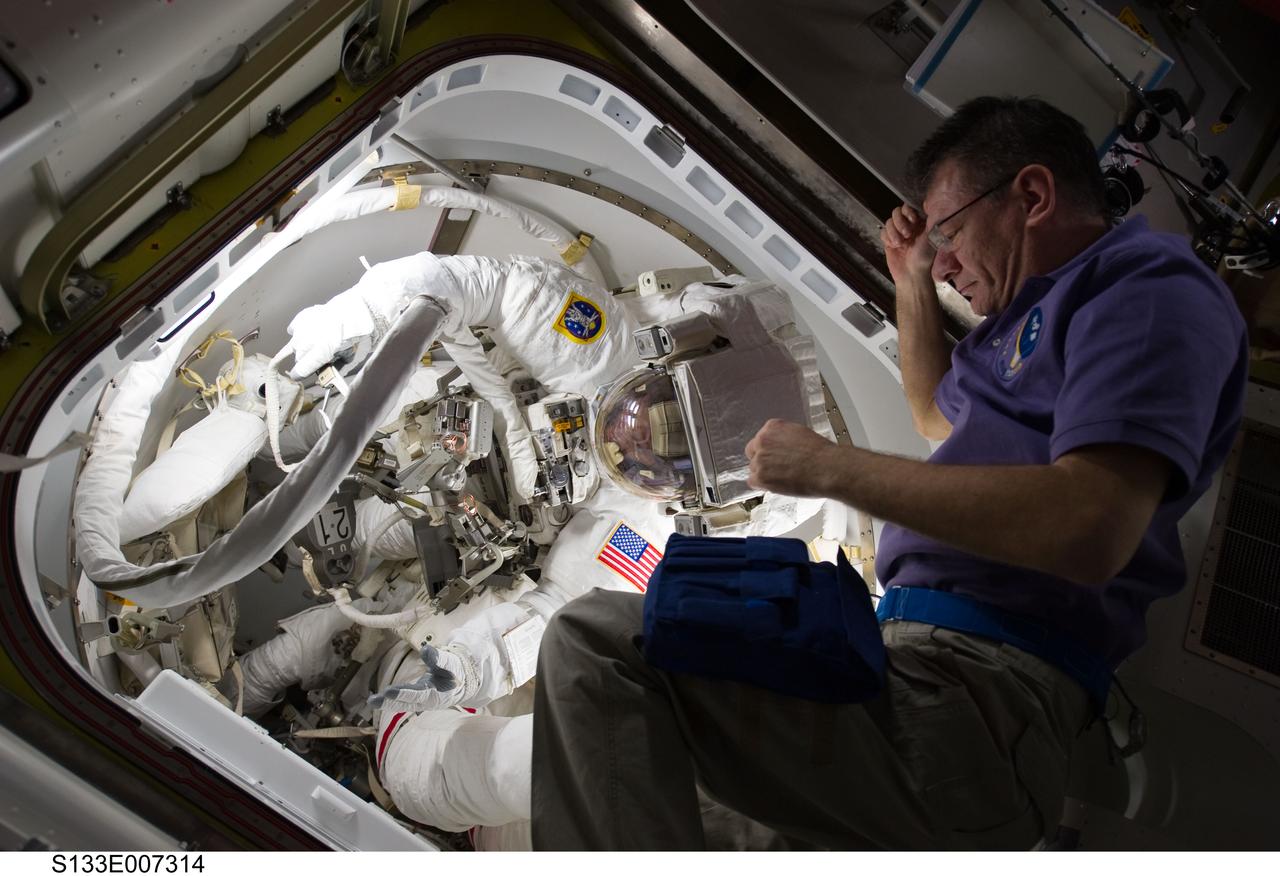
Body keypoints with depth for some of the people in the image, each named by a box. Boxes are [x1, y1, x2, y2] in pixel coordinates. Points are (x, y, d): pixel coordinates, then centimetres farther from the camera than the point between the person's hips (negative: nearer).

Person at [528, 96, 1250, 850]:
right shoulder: (1039, 308, 25)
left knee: (596, 640, -23)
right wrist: (912, 285, 30)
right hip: (906, 651, 11)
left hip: (977, 687, -11)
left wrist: (830, 467, -15)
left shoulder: (1151, 284, -6)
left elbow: (1088, 530, -23)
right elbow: (940, 419, 43)